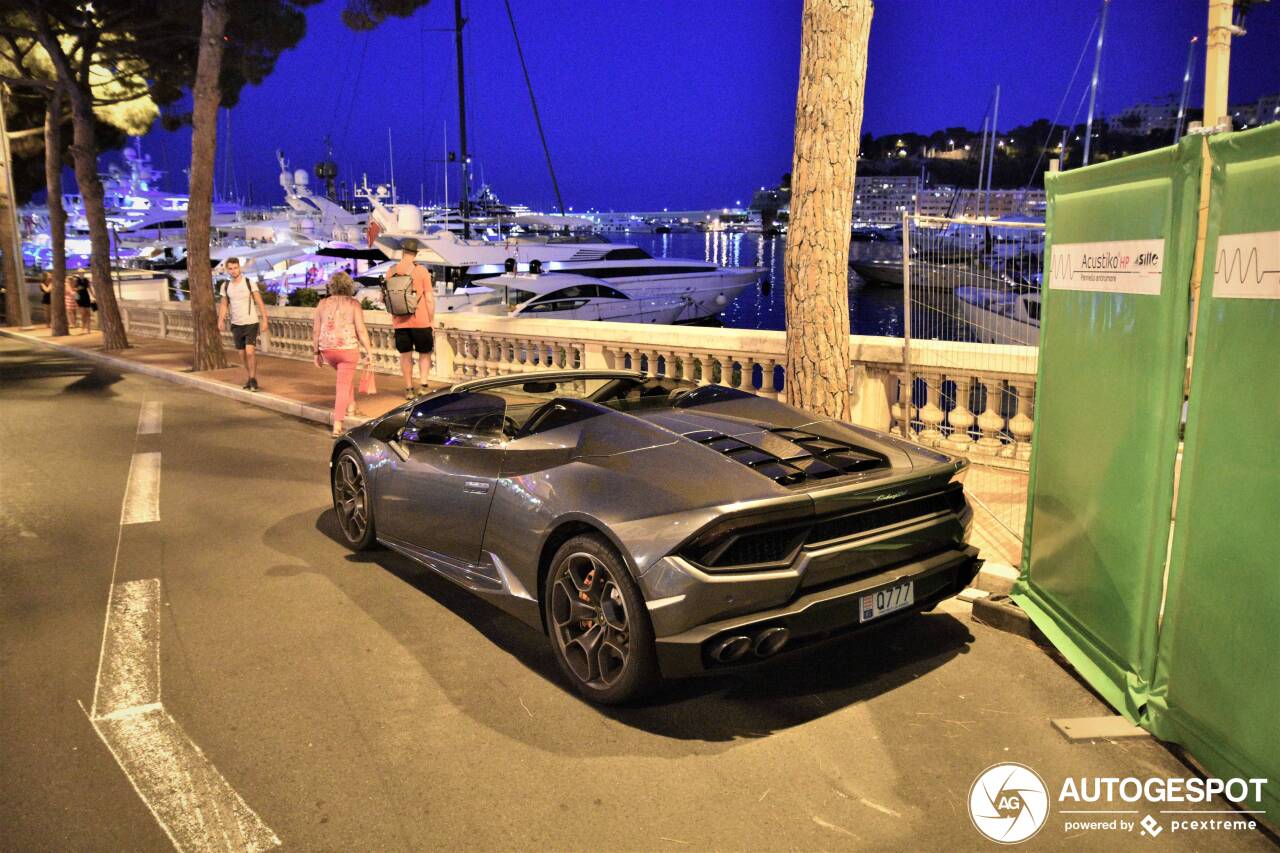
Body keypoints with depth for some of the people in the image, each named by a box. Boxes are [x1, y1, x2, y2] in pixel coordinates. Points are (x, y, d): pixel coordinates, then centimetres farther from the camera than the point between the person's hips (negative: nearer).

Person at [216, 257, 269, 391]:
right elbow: (223, 305, 11)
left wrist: (264, 320, -15)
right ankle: (251, 378, 24)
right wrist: (221, 321, -3)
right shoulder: (225, 286, 4)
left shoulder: (249, 283, -8)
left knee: (250, 352, -16)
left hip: (251, 323, -4)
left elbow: (260, 302, -8)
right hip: (236, 324, 4)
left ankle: (253, 379, -3)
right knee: (243, 353, 10)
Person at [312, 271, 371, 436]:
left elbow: (315, 330, 8)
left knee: (345, 375, 32)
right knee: (343, 385, 0)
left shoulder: (323, 303, 7)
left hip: (327, 349, 4)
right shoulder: (353, 303, -2)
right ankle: (337, 425, -5)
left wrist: (317, 352, 16)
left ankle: (350, 405, 35)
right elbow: (361, 330, -8)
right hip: (348, 348, -4)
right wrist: (368, 351, -3)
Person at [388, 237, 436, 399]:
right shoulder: (421, 271, -8)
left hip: (399, 321, 2)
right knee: (425, 352, 13)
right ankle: (423, 385, 3)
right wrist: (431, 319, 2)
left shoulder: (391, 271, 0)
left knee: (405, 354, 13)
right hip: (420, 321, -2)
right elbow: (429, 299, -8)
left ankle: (409, 389, 16)